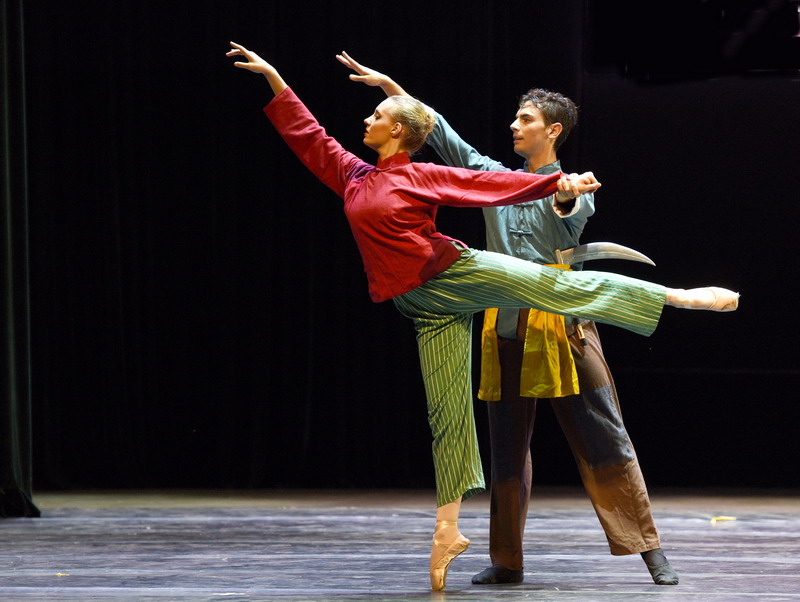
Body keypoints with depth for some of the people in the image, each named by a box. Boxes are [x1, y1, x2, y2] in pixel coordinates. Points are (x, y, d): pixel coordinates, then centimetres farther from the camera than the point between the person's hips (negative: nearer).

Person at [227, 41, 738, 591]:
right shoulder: (354, 177, 14)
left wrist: (558, 185, -14)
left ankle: (678, 296, -16)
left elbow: (495, 184, -5)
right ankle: (448, 532, 1)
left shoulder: (423, 176, 0)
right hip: (428, 308, 4)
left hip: (454, 273, -4)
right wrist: (272, 76, 20)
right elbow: (308, 134, 21)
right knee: (446, 413, 2)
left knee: (554, 285, -17)